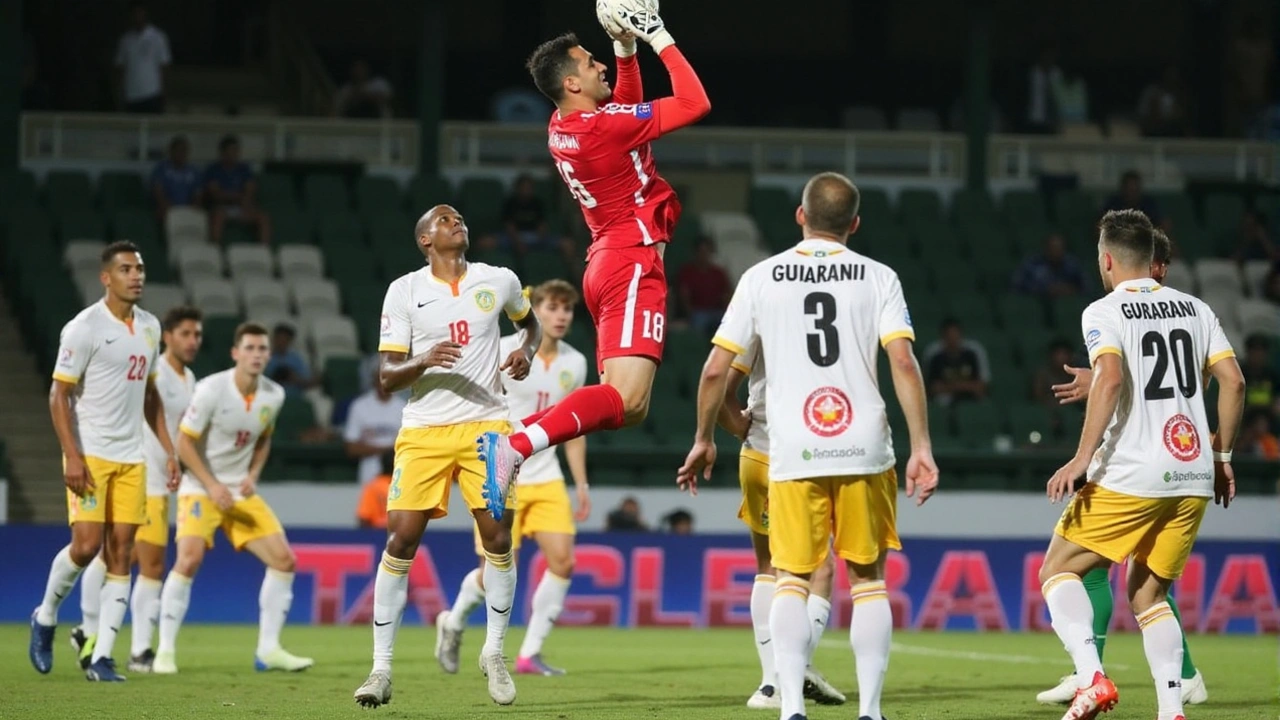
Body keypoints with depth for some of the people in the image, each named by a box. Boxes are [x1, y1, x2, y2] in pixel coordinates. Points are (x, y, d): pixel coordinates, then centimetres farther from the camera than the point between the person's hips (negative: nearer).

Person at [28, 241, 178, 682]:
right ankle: (45, 617, 14)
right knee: (86, 544, -14)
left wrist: (168, 451, 15)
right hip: (90, 454, -6)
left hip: (131, 458, 6)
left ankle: (101, 658, 0)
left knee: (121, 555, 0)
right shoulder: (84, 328, -9)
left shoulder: (149, 327, 12)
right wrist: (72, 457, -18)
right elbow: (59, 395, -10)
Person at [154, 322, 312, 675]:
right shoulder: (211, 390, -18)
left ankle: (268, 649, 7)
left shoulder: (274, 395, -1)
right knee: (190, 557, -25)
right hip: (201, 487, -6)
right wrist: (212, 487, -19)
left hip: (241, 491, 6)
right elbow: (184, 444, -13)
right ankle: (165, 651, -16)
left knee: (284, 559, -3)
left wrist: (252, 476, 0)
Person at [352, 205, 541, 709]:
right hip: (424, 432, -1)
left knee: (498, 538, -6)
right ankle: (381, 669, -1)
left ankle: (494, 652, 15)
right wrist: (424, 362, -21)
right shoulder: (404, 291, 1)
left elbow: (530, 323, 28)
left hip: (486, 425, 1)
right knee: (400, 540, -7)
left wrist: (526, 352, 6)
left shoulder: (499, 281, 6)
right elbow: (387, 378, -1)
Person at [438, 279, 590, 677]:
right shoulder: (504, 352, -10)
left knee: (562, 559, -9)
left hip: (546, 477, 5)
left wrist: (581, 483, 13)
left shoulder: (575, 363, 6)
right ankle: (453, 623, 25)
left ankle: (530, 653, 2)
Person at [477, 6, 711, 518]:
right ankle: (517, 445, -37)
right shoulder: (603, 125, -14)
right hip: (632, 264, -10)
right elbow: (695, 104, -11)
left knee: (624, 406, 10)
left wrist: (626, 50, 22)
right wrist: (660, 40, -4)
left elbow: (630, 108, 32)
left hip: (607, 262, 10)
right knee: (626, 400, -22)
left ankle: (509, 438, -1)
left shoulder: (562, 128, 11)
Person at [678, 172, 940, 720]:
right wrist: (921, 447, -6)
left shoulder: (761, 278, 5)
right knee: (869, 579, 10)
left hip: (793, 453, 0)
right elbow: (903, 361, -8)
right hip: (864, 449, 0)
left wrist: (704, 440, 17)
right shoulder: (878, 278, 4)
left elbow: (717, 368, 4)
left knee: (791, 579, 6)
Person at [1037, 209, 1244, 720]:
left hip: (1131, 475, -6)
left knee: (1058, 569, 8)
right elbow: (1233, 381, 8)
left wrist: (1083, 457, -21)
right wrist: (1222, 457, 17)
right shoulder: (1194, 308, 13)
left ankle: (1091, 678, -13)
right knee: (1148, 594, 16)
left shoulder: (1104, 312, -2)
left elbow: (1111, 378, -20)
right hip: (1193, 475, 6)